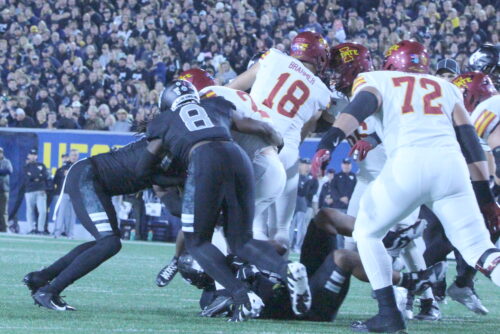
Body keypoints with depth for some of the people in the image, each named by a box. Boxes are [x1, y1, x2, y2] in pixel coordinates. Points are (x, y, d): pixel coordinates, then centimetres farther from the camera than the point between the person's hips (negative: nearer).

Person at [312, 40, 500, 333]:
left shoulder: (376, 80, 23)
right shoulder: (447, 89, 30)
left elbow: (360, 107, 0)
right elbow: (470, 142, 22)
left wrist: (330, 140, -14)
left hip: (407, 163, -2)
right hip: (451, 165, 2)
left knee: (367, 233, 20)